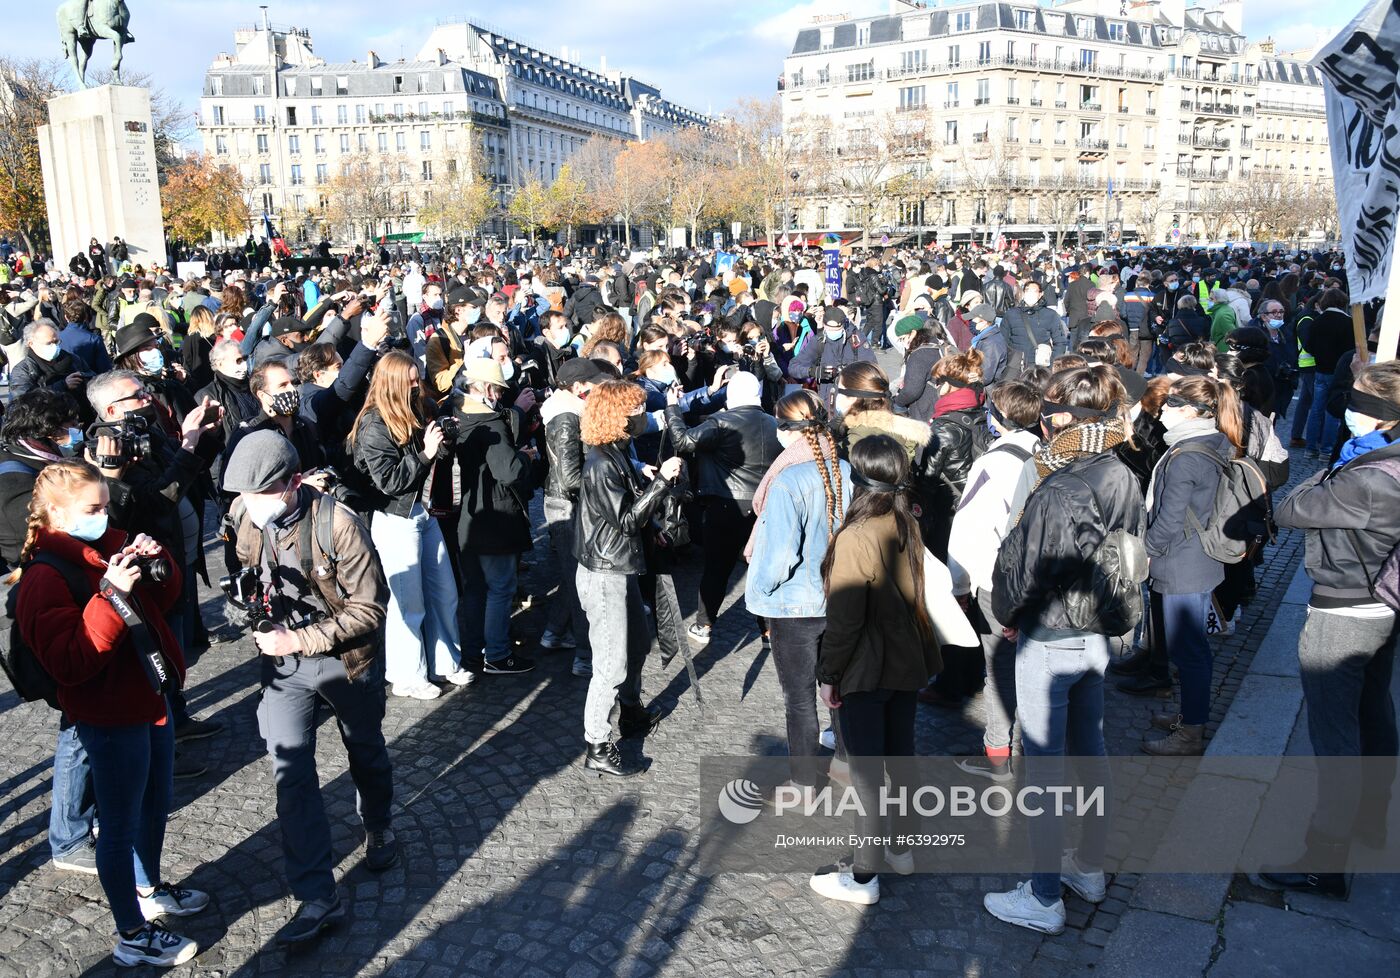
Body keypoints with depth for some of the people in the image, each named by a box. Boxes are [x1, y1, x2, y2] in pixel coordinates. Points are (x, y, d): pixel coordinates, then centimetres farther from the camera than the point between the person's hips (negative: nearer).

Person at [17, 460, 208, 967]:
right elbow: (69, 663, -28)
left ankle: (148, 889, 48)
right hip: (110, 718, -8)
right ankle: (133, 936, 23)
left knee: (155, 805, 25)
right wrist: (111, 597, -34)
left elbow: (163, 600, 15)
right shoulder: (45, 578, -20)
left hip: (151, 697, 8)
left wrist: (158, 563, -5)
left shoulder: (110, 545, 2)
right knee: (121, 825, 7)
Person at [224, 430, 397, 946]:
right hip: (283, 660, 3)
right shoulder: (246, 520, -8)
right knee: (290, 772, -4)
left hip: (347, 657, -3)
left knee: (365, 750, 20)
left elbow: (368, 608, -22)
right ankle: (317, 897, 5)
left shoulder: (338, 524, -26)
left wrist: (300, 640, -26)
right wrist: (251, 604, -7)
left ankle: (377, 826, 50)